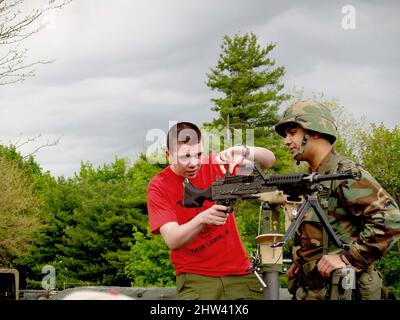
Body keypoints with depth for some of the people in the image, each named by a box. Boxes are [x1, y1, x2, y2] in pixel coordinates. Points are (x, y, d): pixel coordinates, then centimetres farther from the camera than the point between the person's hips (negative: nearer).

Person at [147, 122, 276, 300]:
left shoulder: (215, 165, 0)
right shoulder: (158, 187, -6)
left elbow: (269, 160, -2)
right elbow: (172, 241, -17)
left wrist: (244, 151, -23)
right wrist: (202, 218, -35)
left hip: (239, 272, 3)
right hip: (195, 278, -2)